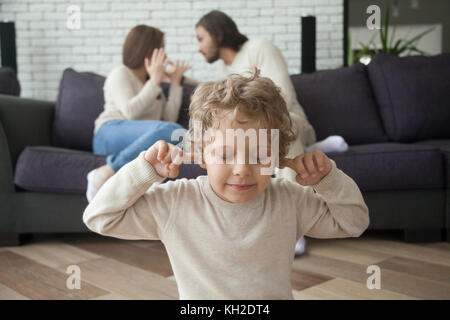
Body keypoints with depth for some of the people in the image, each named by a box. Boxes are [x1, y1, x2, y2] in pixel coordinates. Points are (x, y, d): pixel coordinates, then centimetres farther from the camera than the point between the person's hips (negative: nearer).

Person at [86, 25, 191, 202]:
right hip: (110, 131, -5)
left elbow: (170, 117, 15)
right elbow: (130, 112, -9)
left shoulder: (152, 83, 31)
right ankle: (104, 174, -32)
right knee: (169, 130, -34)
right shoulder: (121, 74, 10)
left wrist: (175, 82, 16)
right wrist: (154, 80, -3)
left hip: (135, 139, 5)